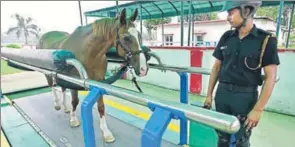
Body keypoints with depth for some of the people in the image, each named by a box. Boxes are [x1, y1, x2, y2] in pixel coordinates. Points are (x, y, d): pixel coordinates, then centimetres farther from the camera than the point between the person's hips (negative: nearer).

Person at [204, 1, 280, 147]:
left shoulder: (266, 40, -7)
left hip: (246, 96, -3)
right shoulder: (226, 37, 3)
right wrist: (209, 95, 6)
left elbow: (270, 78, -9)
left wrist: (257, 109, -14)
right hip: (222, 93, 4)